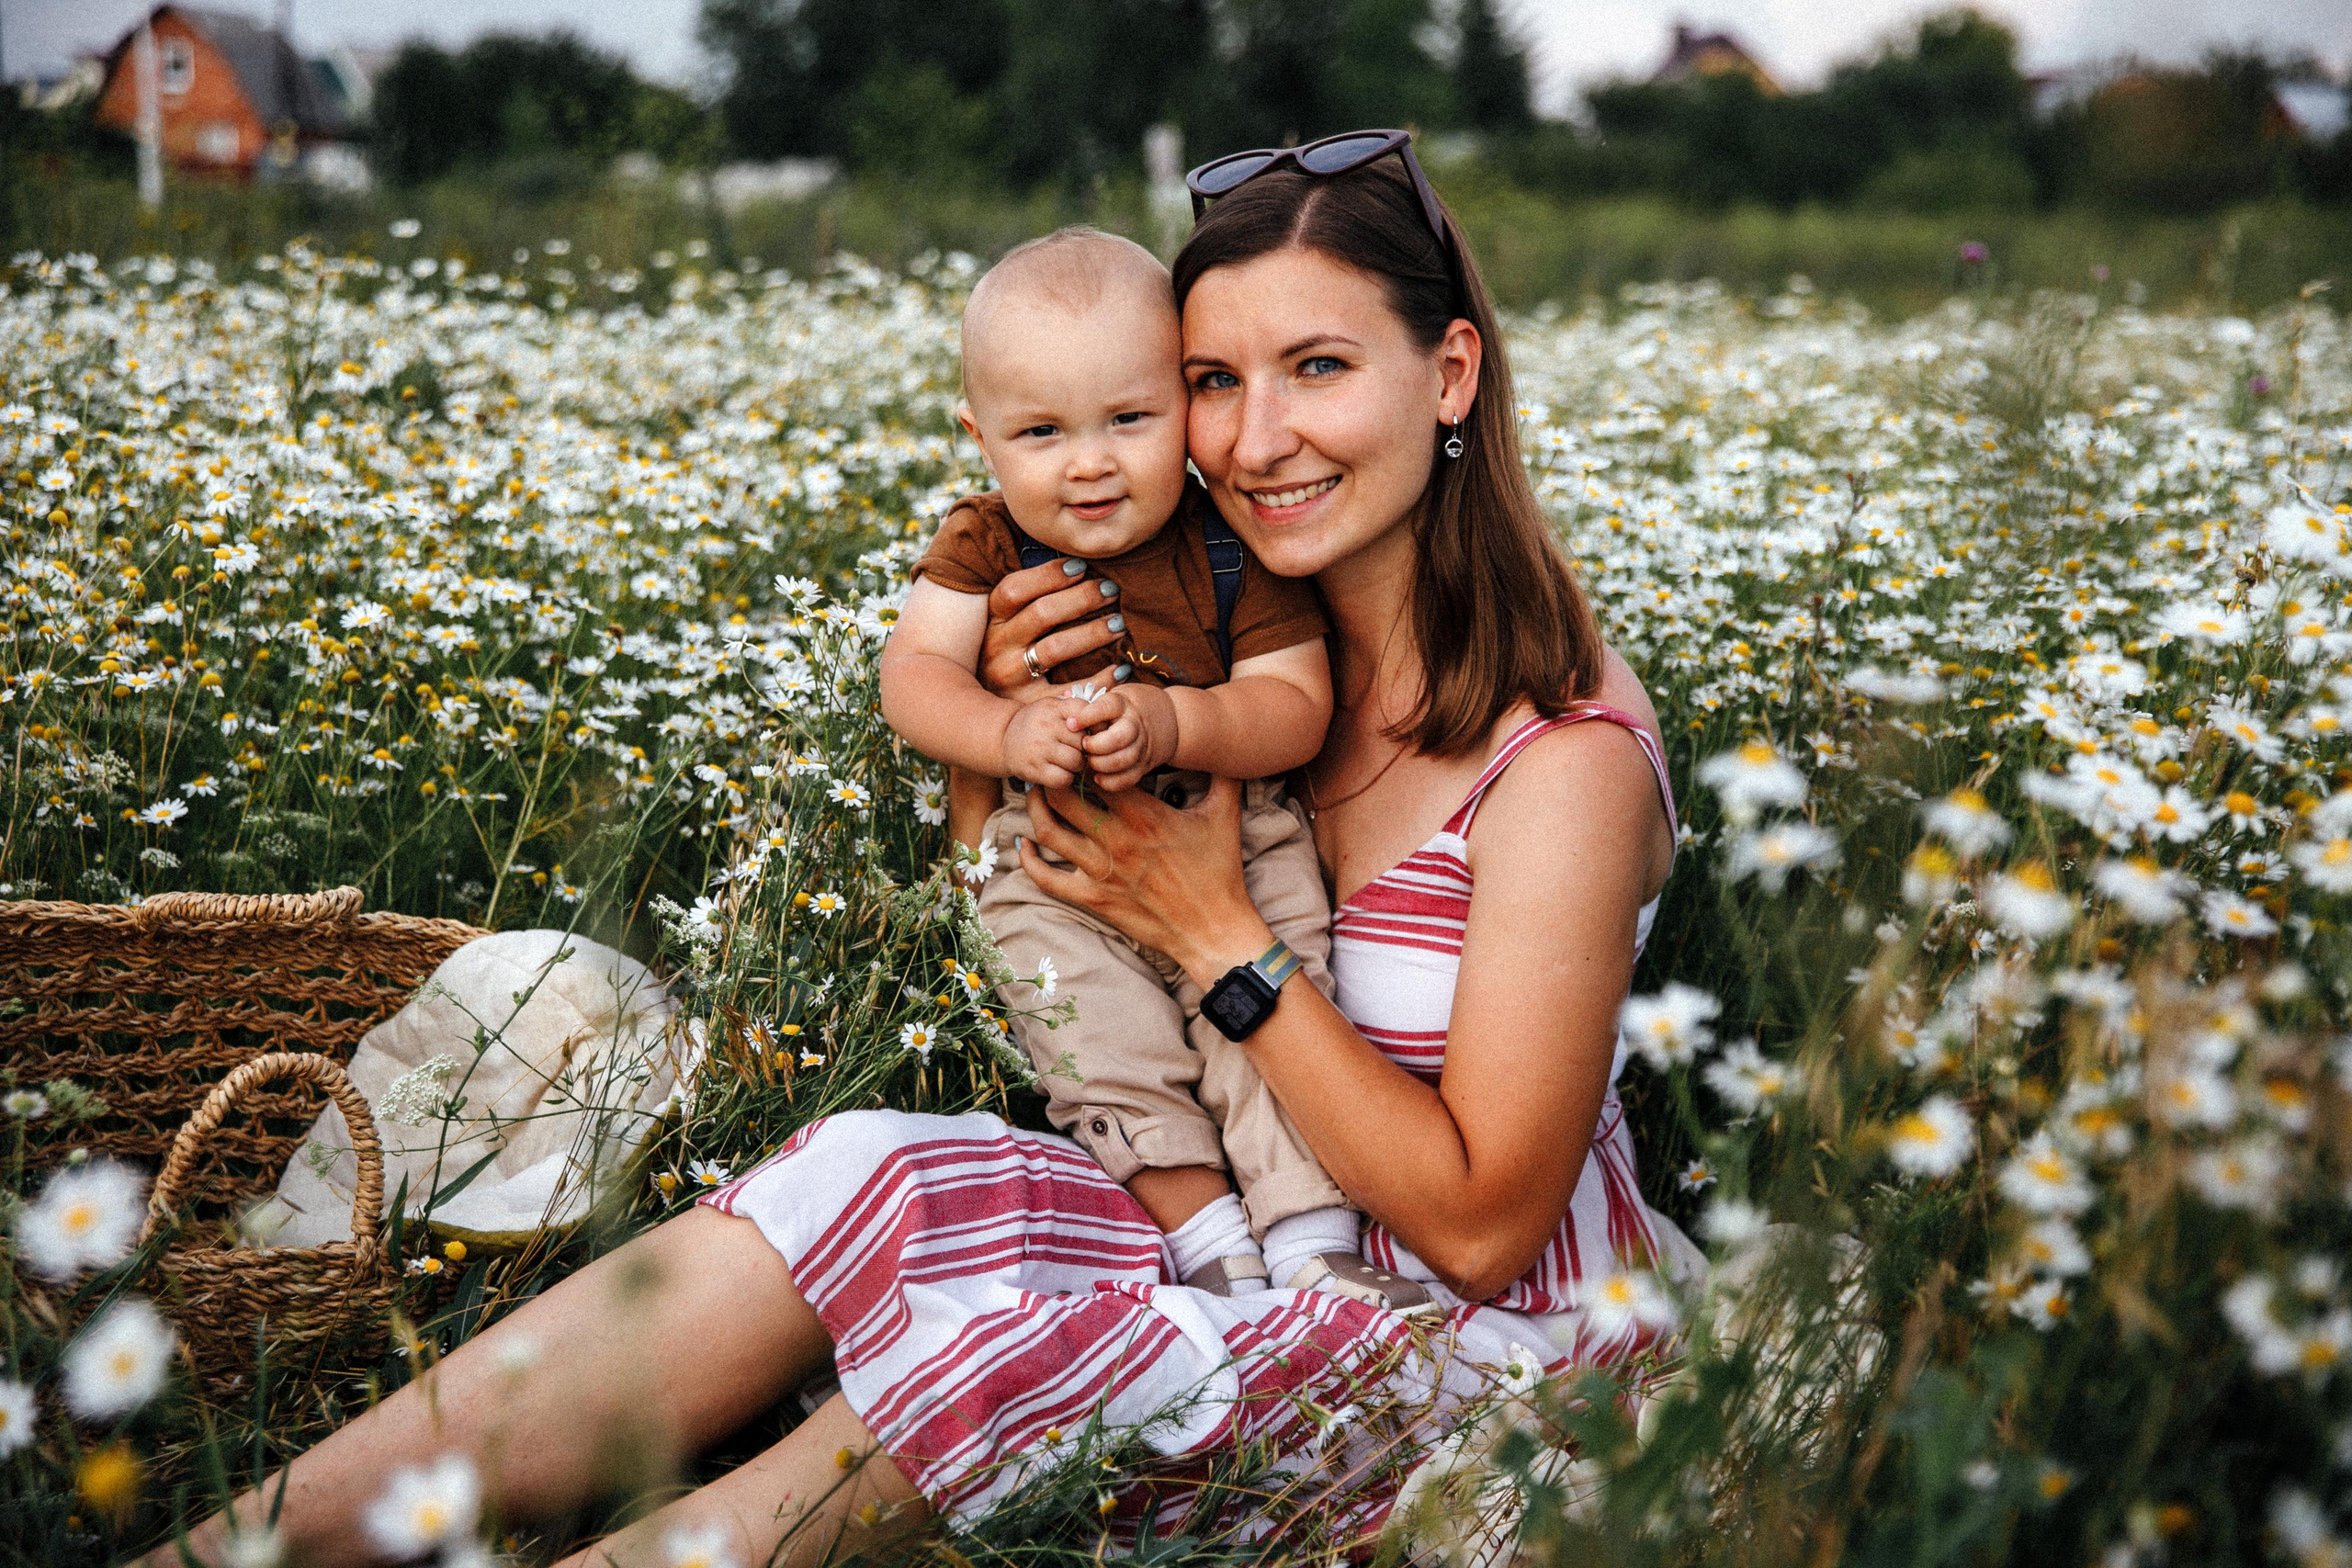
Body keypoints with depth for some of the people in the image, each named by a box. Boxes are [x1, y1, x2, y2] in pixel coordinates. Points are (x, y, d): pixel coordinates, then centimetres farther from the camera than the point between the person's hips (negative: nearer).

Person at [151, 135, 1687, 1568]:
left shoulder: (1565, 744, -20)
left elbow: (1480, 1227, -18)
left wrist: (1215, 931, -19)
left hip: (1502, 1327, -6)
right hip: (1264, 1220, 6)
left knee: (983, 1349, -31)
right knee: (866, 1181, -20)